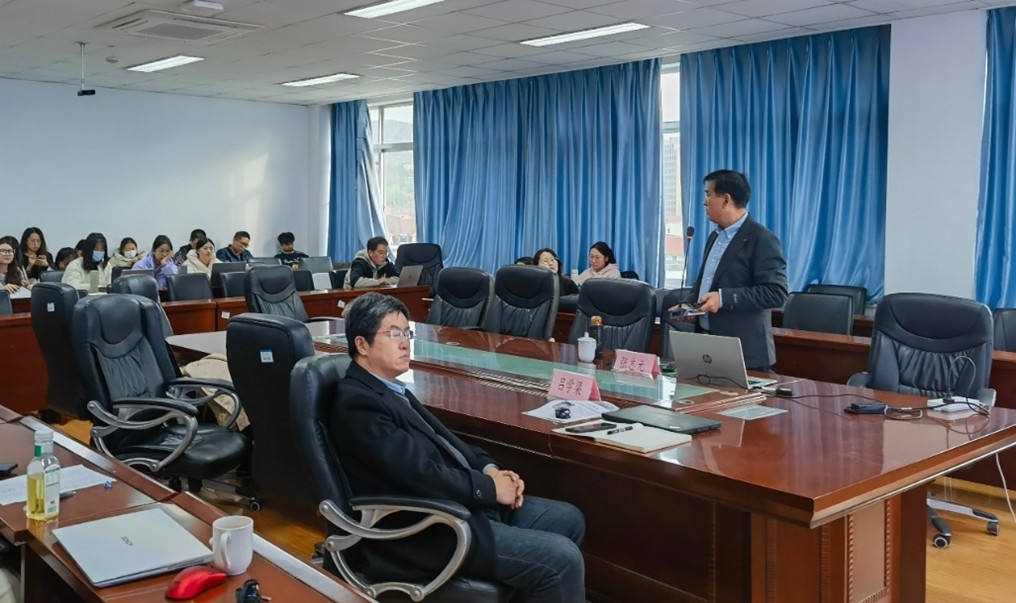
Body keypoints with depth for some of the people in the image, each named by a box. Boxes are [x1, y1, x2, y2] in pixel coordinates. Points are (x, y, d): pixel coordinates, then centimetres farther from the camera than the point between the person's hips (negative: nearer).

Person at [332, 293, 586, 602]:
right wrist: (490, 486, -10)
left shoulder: (390, 387, 13)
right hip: (429, 530, -10)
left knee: (568, 519, 11)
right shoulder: (358, 403, -18)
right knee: (562, 558, -16)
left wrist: (490, 469, 1)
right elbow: (424, 475, -23)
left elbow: (442, 439, 18)